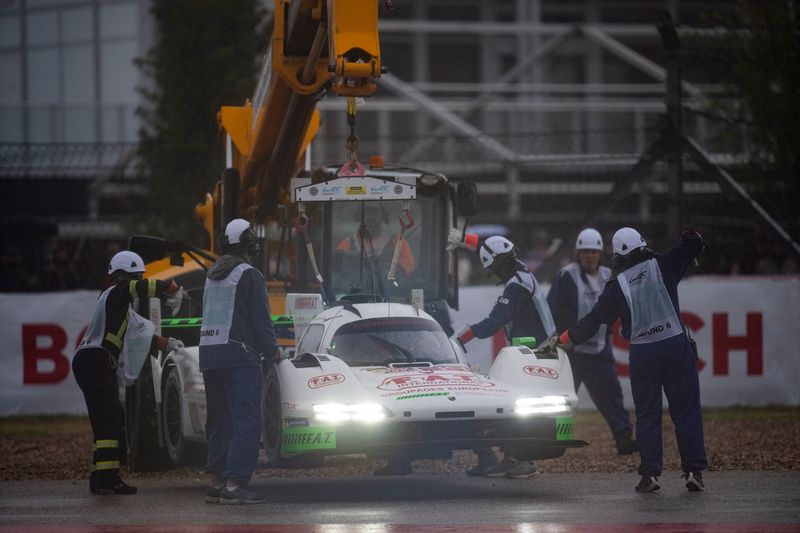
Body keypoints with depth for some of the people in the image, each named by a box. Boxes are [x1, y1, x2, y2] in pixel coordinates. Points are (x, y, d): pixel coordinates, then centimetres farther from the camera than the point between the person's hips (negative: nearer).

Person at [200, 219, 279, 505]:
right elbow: (260, 318, -11)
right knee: (246, 421, -10)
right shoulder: (248, 275, -9)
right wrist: (271, 350, 3)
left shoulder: (213, 275, 15)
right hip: (239, 356, -8)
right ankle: (234, 484, -20)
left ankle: (216, 482, 15)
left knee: (219, 420, 15)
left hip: (208, 353, 8)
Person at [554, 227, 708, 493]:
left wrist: (564, 339, 16)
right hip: (676, 345, 0)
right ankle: (693, 470, -2)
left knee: (647, 414, 8)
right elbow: (693, 245, 9)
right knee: (686, 409, 3)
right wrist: (690, 236, 33)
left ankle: (649, 473, 2)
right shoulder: (662, 266, 1)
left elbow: (594, 319, 5)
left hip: (642, 352, 0)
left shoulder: (616, 285, 2)